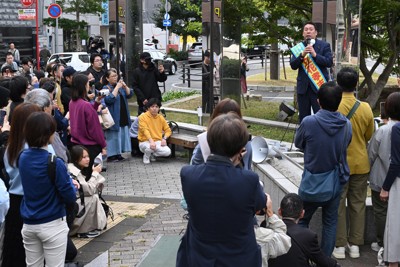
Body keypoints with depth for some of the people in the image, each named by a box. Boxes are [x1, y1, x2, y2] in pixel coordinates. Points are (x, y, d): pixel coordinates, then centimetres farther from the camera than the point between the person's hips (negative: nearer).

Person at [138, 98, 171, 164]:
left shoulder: (161, 117, 8)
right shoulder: (143, 117, -7)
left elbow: (168, 130, 11)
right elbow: (145, 130, -20)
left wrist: (164, 138, -11)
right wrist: (151, 141, -36)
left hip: (158, 141, 4)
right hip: (145, 142, -4)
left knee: (167, 152, -23)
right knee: (150, 147, -39)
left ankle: (152, 154, 7)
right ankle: (146, 156, -1)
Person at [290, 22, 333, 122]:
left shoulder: (324, 45, 3)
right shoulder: (299, 47, 9)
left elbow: (329, 62, -7)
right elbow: (293, 65, 2)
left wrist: (315, 54, -18)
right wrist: (302, 55, -15)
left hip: (318, 86, -3)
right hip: (303, 87, 3)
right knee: (303, 118, 9)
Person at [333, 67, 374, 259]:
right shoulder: (365, 108, -9)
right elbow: (369, 136, 3)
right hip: (360, 163, 2)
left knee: (338, 204, 8)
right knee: (358, 204, 13)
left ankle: (339, 246, 12)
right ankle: (355, 245, 19)